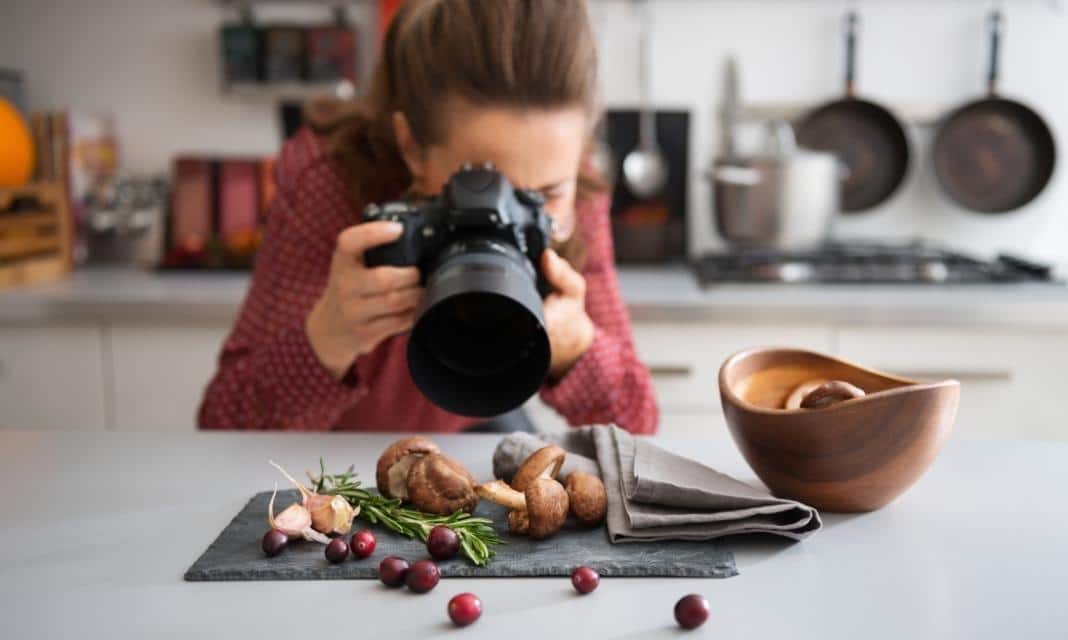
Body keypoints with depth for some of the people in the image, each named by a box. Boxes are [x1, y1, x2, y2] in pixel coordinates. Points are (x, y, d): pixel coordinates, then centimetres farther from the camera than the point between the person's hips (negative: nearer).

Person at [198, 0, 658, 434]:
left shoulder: (576, 203, -22)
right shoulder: (325, 181, -29)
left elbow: (633, 427, -19)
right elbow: (224, 432, -29)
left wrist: (573, 344, -39)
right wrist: (327, 341, -47)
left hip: (472, 429, 2)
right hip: (335, 450, -1)